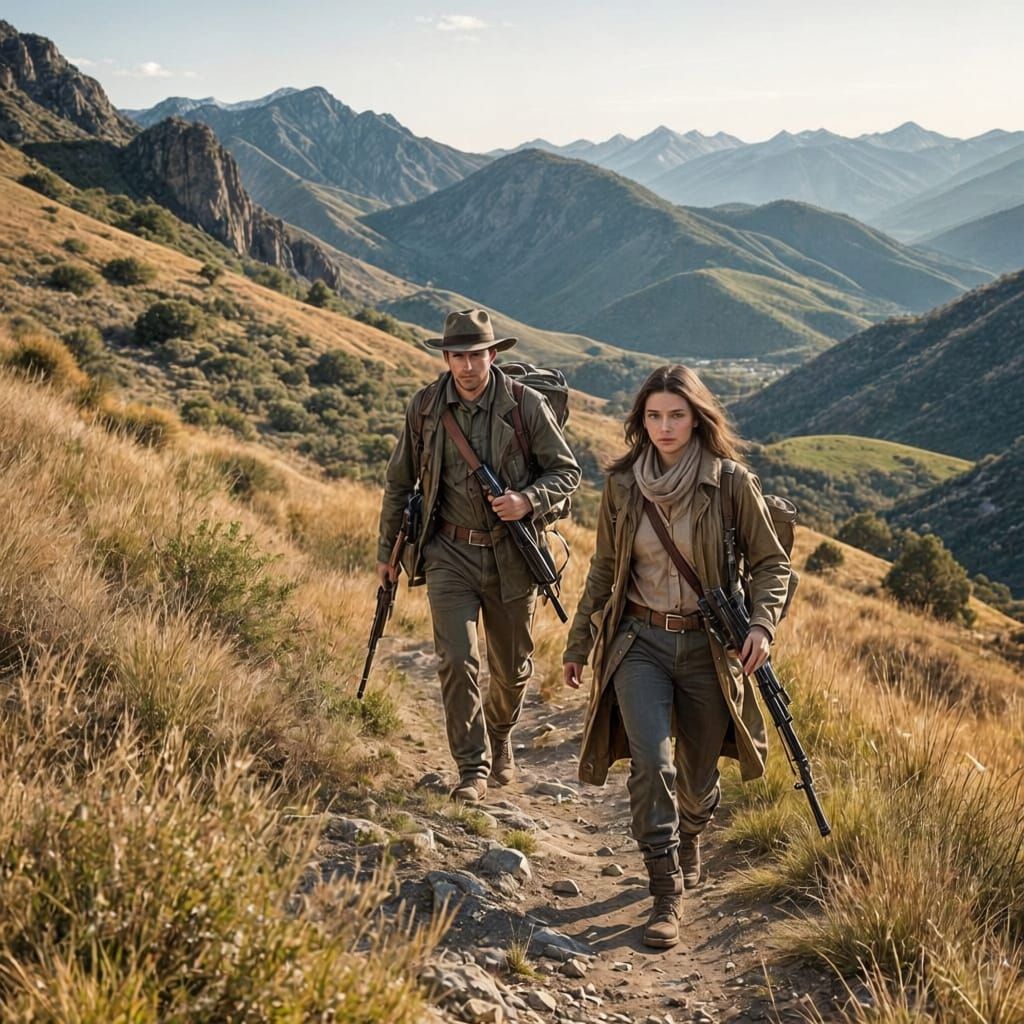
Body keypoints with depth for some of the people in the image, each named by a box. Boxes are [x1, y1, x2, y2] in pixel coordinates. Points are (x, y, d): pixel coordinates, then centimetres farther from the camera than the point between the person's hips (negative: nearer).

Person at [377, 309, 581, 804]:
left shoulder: (525, 405, -8)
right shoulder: (425, 405, -2)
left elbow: (567, 472, -1)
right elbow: (399, 480, 10)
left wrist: (527, 501, -20)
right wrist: (387, 549, 14)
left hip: (511, 557, 0)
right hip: (449, 552, 0)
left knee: (512, 669, 12)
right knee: (457, 660, -13)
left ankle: (499, 738, 42)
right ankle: (473, 769, 0)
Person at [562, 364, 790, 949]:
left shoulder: (732, 484, -7)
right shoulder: (623, 486, 0)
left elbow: (772, 563, 0)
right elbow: (604, 570, 11)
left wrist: (763, 623, -18)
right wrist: (579, 645, 15)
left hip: (706, 646, -1)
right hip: (640, 642, 1)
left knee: (697, 775, 12)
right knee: (651, 761, -18)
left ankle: (689, 844, 46)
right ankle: (667, 896, -9)